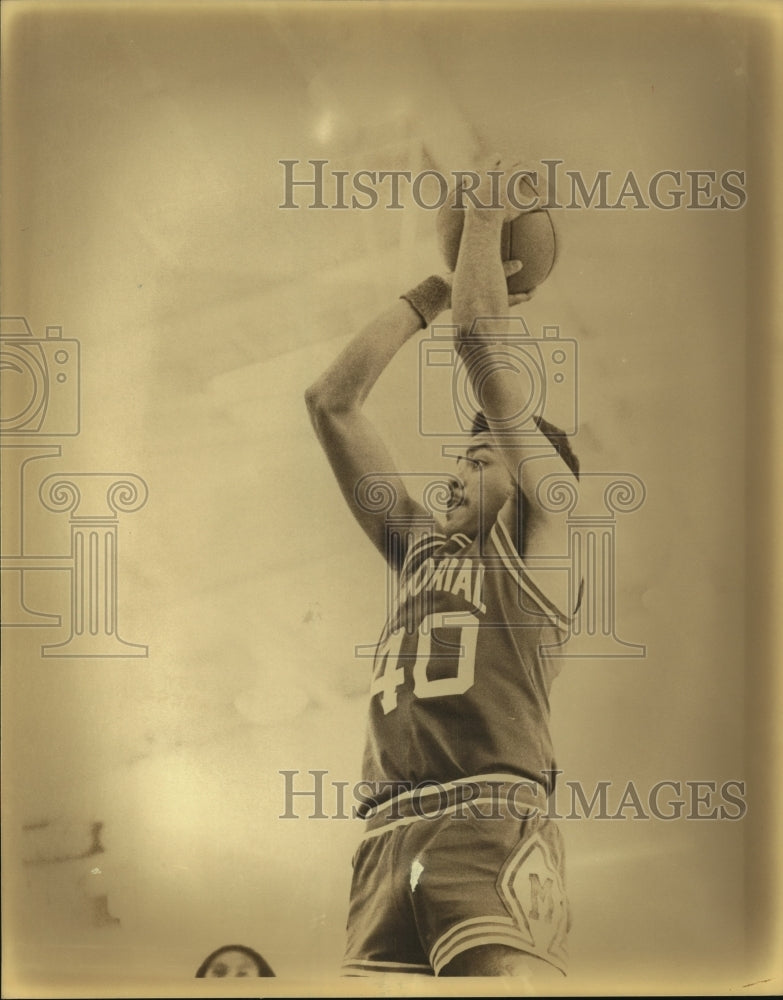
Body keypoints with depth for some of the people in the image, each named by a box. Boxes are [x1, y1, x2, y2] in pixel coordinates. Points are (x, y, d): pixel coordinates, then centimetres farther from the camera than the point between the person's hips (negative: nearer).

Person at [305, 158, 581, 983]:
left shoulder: (539, 539, 14)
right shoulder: (420, 549, 28)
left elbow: (481, 348, 7)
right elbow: (331, 401, 28)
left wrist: (485, 217, 17)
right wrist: (436, 288, 31)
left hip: (490, 827, -5)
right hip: (388, 842, 5)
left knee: (503, 979, -25)